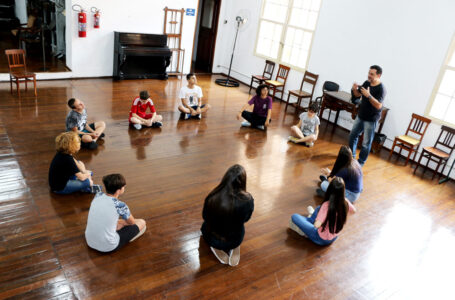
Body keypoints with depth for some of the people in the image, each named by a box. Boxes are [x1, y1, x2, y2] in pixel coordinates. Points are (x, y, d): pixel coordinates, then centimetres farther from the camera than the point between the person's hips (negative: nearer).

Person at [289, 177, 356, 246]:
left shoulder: (327, 205, -34)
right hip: (334, 238, 6)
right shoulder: (345, 203, -18)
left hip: (321, 239, -6)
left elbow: (317, 225, -41)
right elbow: (353, 211, 6)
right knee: (319, 208, 24)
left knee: (294, 217, 0)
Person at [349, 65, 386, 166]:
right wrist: (355, 89, -10)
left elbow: (378, 105, -27)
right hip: (360, 116, 7)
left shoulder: (381, 89, -19)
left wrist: (369, 95, -35)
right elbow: (357, 95, 12)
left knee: (366, 143, -1)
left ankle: (361, 162, 13)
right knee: (353, 135, 18)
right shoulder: (366, 83, 1)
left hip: (371, 120, -7)